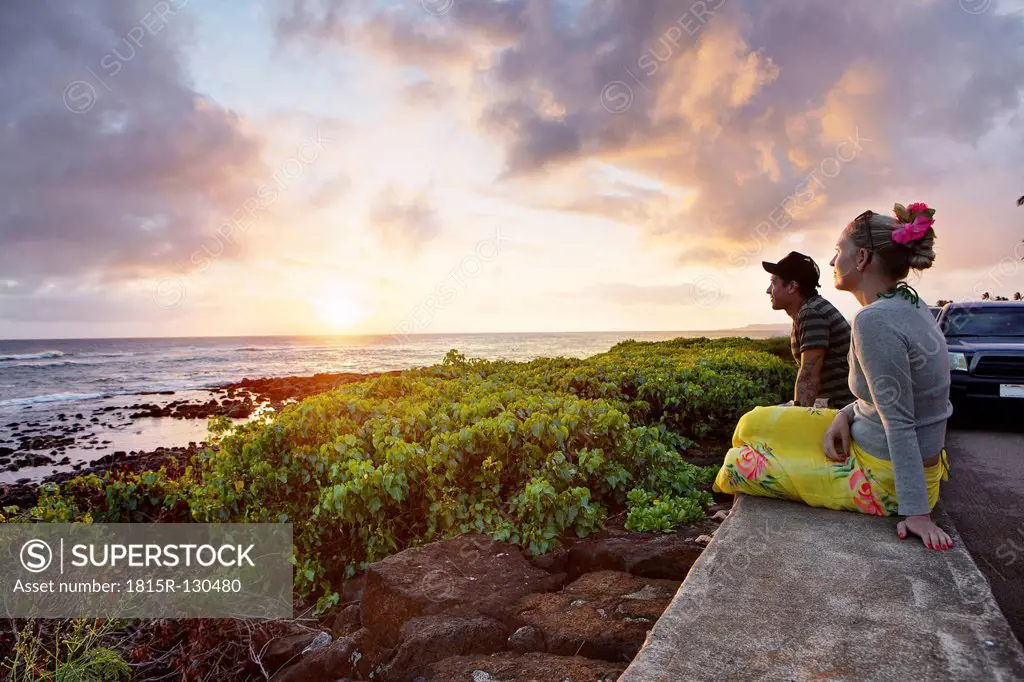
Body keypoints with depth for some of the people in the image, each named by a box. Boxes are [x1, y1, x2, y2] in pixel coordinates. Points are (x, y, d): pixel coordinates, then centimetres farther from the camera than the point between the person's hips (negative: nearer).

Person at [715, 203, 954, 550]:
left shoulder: (875, 320, -27)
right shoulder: (910, 306, 2)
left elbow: (900, 424, -26)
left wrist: (917, 511, -22)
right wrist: (846, 414, -4)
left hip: (885, 480, -9)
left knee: (740, 464, -2)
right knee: (755, 423, 12)